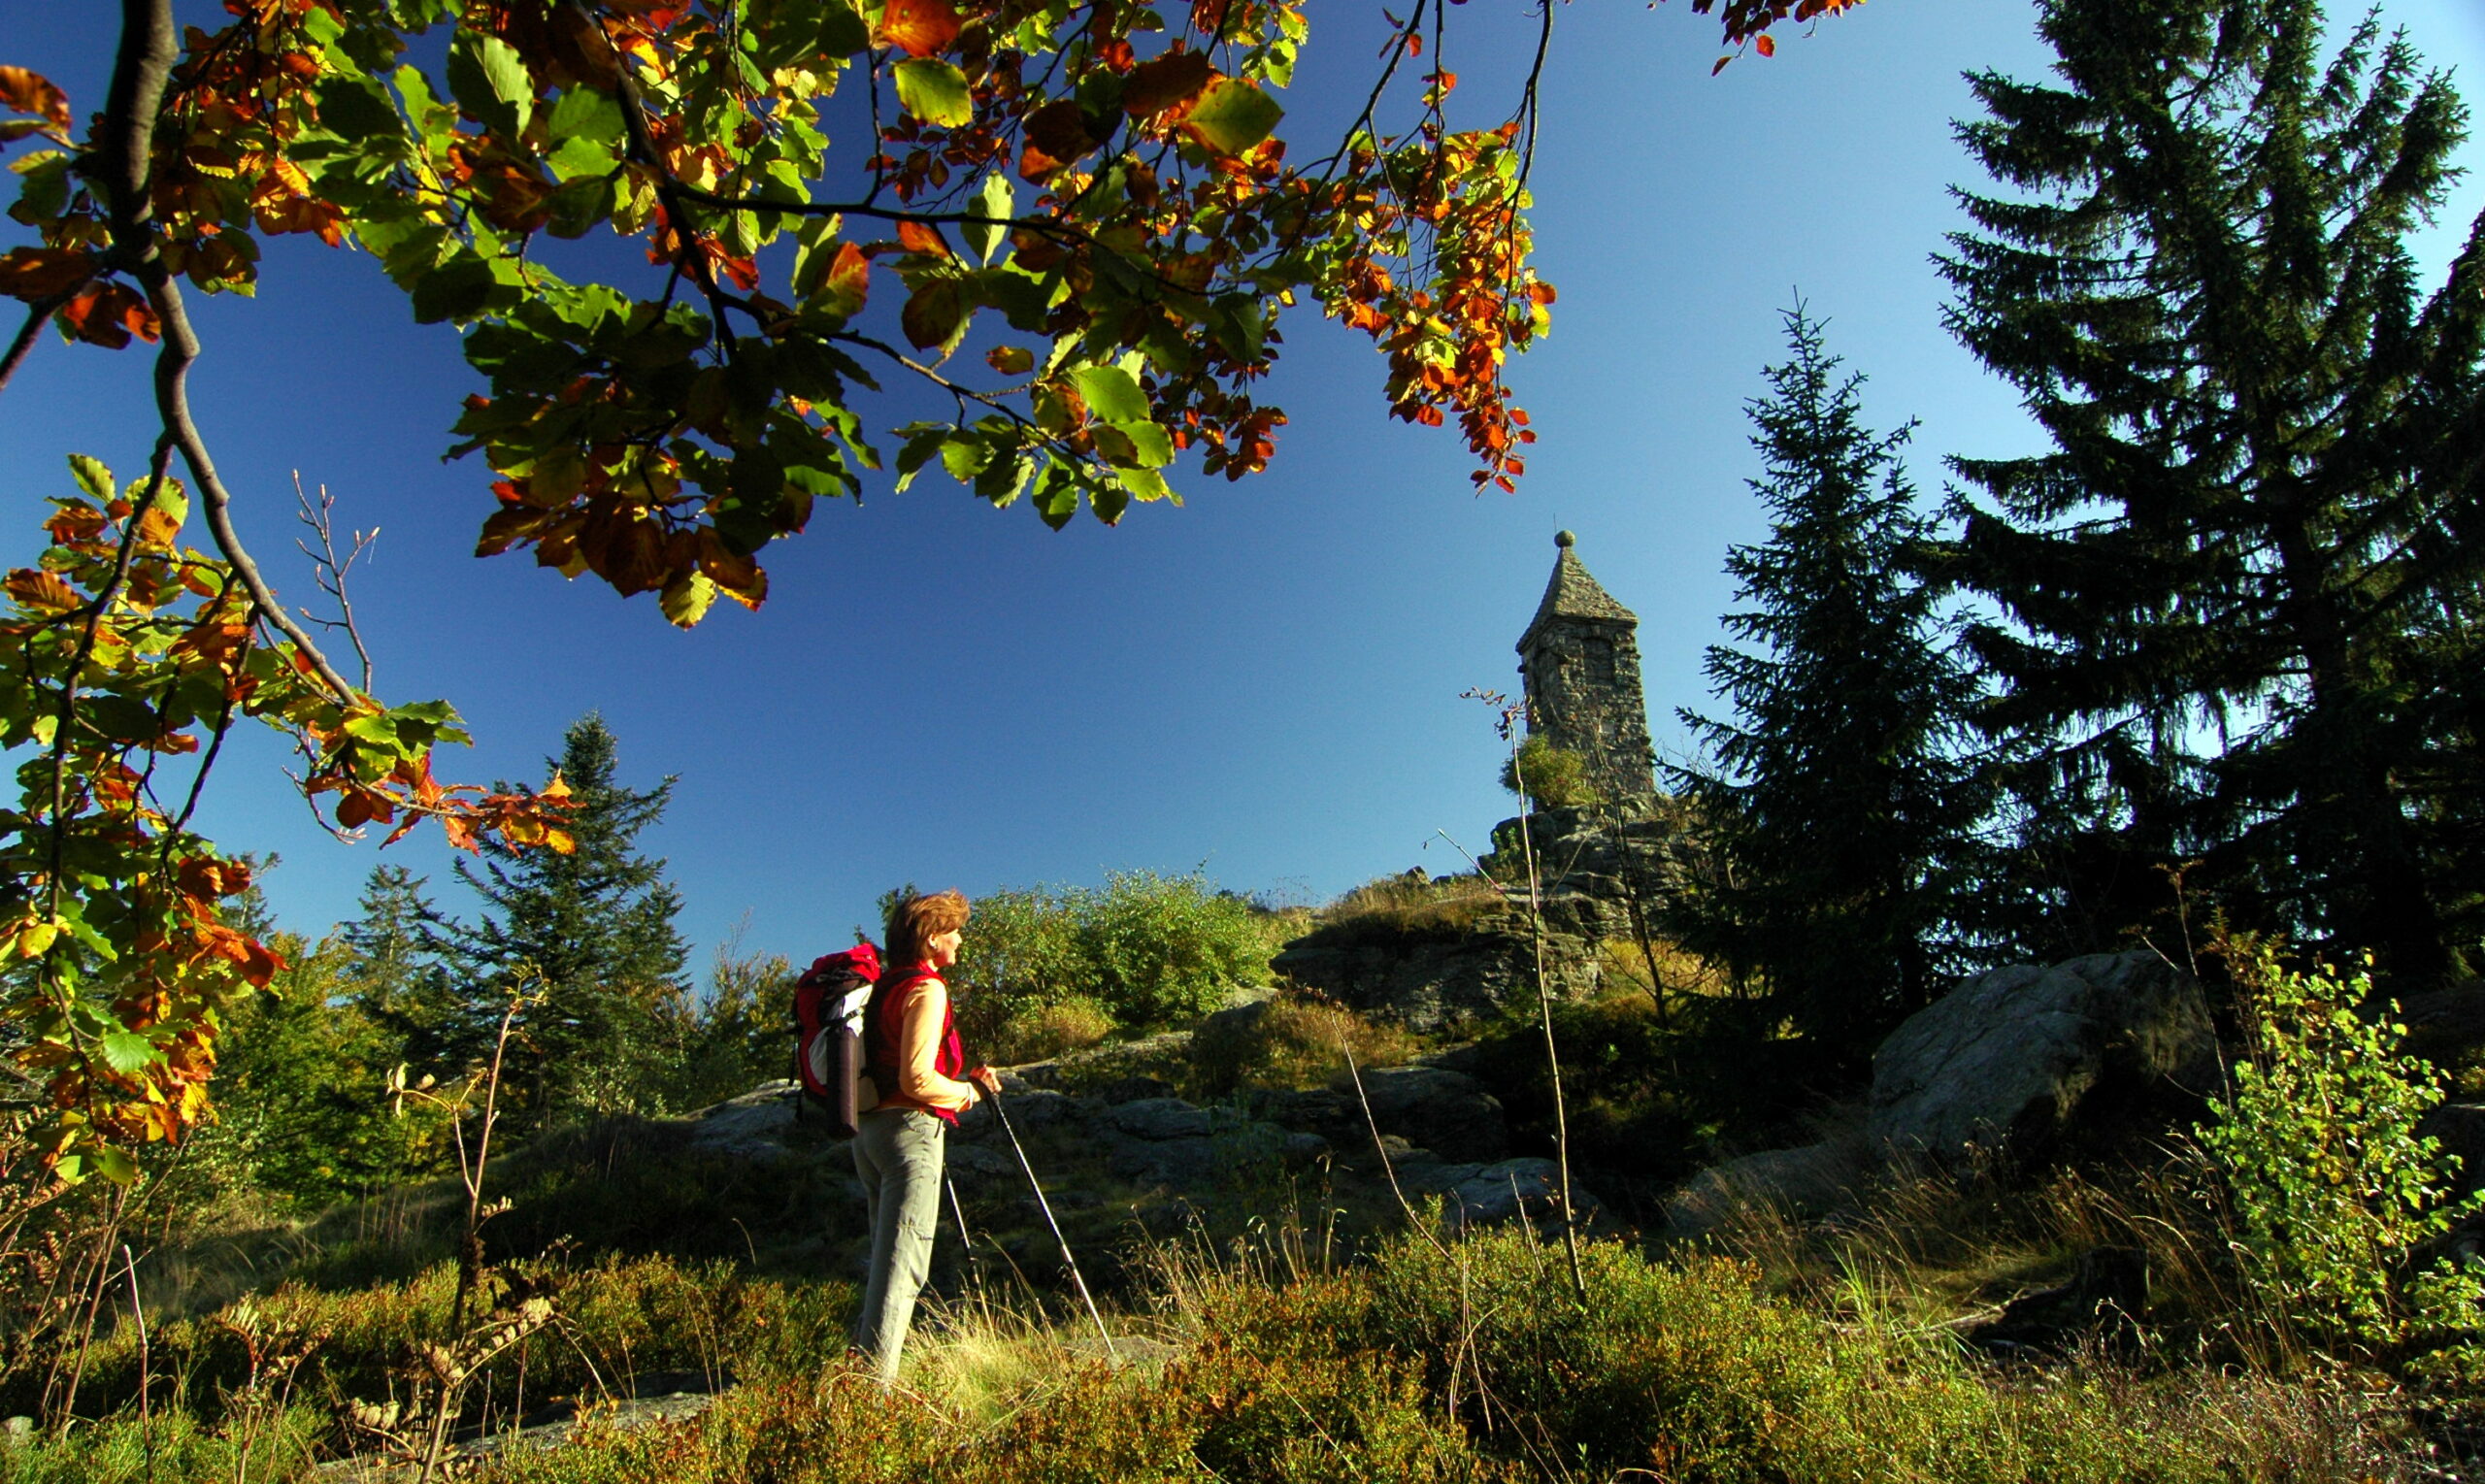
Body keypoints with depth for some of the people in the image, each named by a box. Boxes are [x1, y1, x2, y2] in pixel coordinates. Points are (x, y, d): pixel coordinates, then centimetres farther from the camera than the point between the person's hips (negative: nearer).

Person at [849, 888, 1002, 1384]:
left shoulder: (883, 986, 16)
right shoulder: (926, 988, -12)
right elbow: (917, 1080, -20)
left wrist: (965, 1079, 16)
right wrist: (967, 1092, -3)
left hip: (868, 1128, 9)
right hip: (909, 1128, -9)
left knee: (887, 1260, 18)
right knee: (901, 1268, -6)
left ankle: (862, 1361, 22)